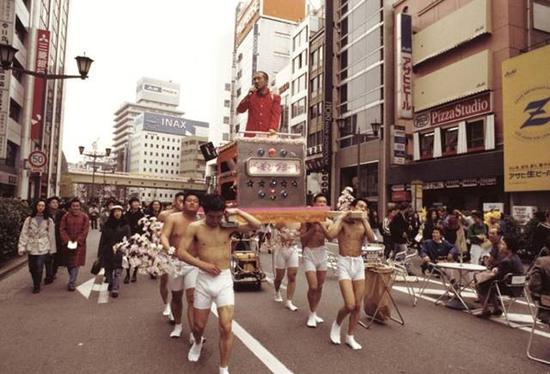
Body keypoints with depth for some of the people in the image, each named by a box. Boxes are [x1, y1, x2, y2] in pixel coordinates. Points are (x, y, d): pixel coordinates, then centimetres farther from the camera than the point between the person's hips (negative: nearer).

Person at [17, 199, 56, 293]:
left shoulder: (49, 221, 1)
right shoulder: (29, 219, 3)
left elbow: (51, 235, 3)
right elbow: (24, 234, 0)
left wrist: (52, 249, 4)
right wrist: (22, 247, -7)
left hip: (43, 248, -2)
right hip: (31, 247, 2)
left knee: (39, 268, -6)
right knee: (32, 268, 9)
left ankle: (37, 286, 13)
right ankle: (36, 283, 32)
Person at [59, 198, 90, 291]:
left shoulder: (84, 217, -1)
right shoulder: (66, 216, 3)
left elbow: (85, 231, -6)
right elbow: (62, 229, -2)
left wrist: (77, 241, -14)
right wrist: (68, 241, -14)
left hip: (79, 244, -2)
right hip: (67, 243, 2)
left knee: (76, 263, -6)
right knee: (68, 263, 10)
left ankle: (72, 283, -1)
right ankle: (72, 279, 29)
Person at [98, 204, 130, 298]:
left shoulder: (125, 225, -1)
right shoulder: (107, 225, 3)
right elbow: (102, 239, 4)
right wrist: (100, 253, 3)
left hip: (120, 251, -2)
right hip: (108, 251, 2)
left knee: (118, 271, -6)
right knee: (108, 270, 13)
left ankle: (115, 289, -4)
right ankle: (110, 284, 34)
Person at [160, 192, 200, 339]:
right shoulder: (173, 218, -5)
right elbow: (164, 236, -16)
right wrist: (168, 249, -35)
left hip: (193, 264, -1)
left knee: (192, 298, -10)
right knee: (176, 296, 16)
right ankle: (178, 325, 38)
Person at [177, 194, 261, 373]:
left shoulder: (228, 227, -2)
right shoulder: (195, 227, -5)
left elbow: (256, 225, -9)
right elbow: (181, 252, -7)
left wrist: (237, 211, -12)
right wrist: (202, 264, -15)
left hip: (225, 280, 0)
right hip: (204, 280, 0)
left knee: (226, 327, -5)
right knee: (199, 325, 15)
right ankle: (198, 342, 52)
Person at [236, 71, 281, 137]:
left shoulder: (275, 97, 12)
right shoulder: (250, 96, 18)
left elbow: (276, 115, -1)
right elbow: (240, 110, 6)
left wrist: (273, 128, -19)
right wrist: (248, 95, -3)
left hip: (267, 135, -1)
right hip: (251, 134, 2)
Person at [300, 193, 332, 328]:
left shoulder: (328, 221, 2)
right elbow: (302, 238, -10)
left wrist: (321, 224, -24)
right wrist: (313, 228, -20)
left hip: (322, 253, 4)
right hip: (309, 253, -4)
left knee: (320, 286, 12)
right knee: (313, 286, -10)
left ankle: (314, 313, 29)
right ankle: (311, 314, 11)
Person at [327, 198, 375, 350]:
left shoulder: (363, 224, 7)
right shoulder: (342, 222, -7)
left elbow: (372, 239, -13)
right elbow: (331, 235, -27)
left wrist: (364, 220, -13)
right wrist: (341, 217, -17)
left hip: (359, 264, 5)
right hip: (344, 264, -5)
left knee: (358, 306, 8)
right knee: (350, 305, -12)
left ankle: (350, 337, 26)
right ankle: (337, 324, 20)